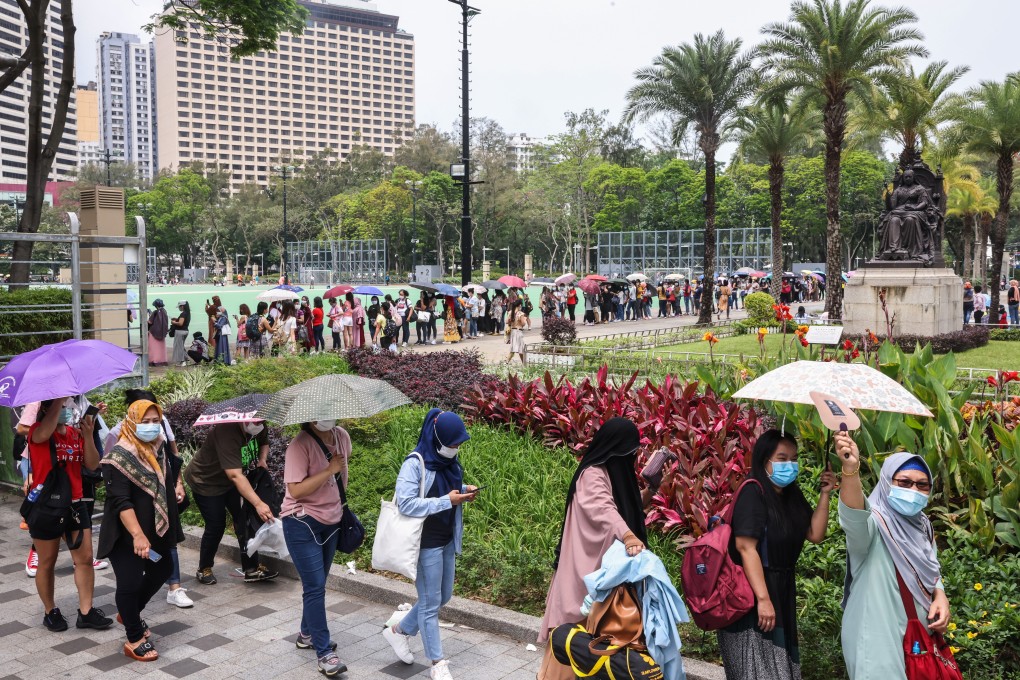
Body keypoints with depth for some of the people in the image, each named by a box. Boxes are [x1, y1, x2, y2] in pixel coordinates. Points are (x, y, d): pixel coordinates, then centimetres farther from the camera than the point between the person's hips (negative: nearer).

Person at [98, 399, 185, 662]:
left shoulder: (157, 450, 6)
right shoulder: (120, 456, -18)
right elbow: (120, 501, -25)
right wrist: (137, 535, -33)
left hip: (156, 530, 9)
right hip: (127, 535, -9)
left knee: (162, 570, 20)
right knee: (130, 582, -5)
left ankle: (129, 613, 41)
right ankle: (134, 640, 9)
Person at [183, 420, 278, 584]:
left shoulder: (258, 427, -15)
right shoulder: (227, 432, -39)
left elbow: (264, 443, 10)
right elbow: (235, 475, -46)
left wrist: (262, 459, -14)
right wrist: (258, 503, -52)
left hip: (230, 482, 6)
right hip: (206, 481, -6)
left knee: (244, 519, -2)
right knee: (216, 526, -4)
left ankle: (252, 569, 5)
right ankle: (204, 570, 19)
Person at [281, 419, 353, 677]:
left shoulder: (342, 436, -2)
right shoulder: (300, 445, -22)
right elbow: (295, 490, -27)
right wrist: (329, 470, -28)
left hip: (332, 521, 7)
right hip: (303, 523, -6)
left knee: (318, 584, 17)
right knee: (315, 587, -6)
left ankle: (307, 634, 35)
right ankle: (324, 653, 0)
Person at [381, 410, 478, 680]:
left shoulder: (449, 460, 3)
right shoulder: (415, 464, -20)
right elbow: (405, 504, -26)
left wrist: (464, 491, -3)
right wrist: (447, 501, -26)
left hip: (447, 541, 8)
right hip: (426, 544, -8)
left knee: (443, 597, 19)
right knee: (430, 603, 4)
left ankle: (398, 630, 38)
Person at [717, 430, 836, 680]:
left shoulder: (791, 495, 8)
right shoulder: (753, 493, -17)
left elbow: (815, 535, 6)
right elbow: (746, 547, -23)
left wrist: (825, 494, -3)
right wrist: (762, 599, -27)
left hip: (782, 591, 8)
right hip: (752, 594, -8)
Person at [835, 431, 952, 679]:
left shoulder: (922, 525, 6)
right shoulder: (874, 522, -17)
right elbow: (854, 514, -42)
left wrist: (940, 597, -2)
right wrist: (850, 469, -60)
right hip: (880, 640, -7)